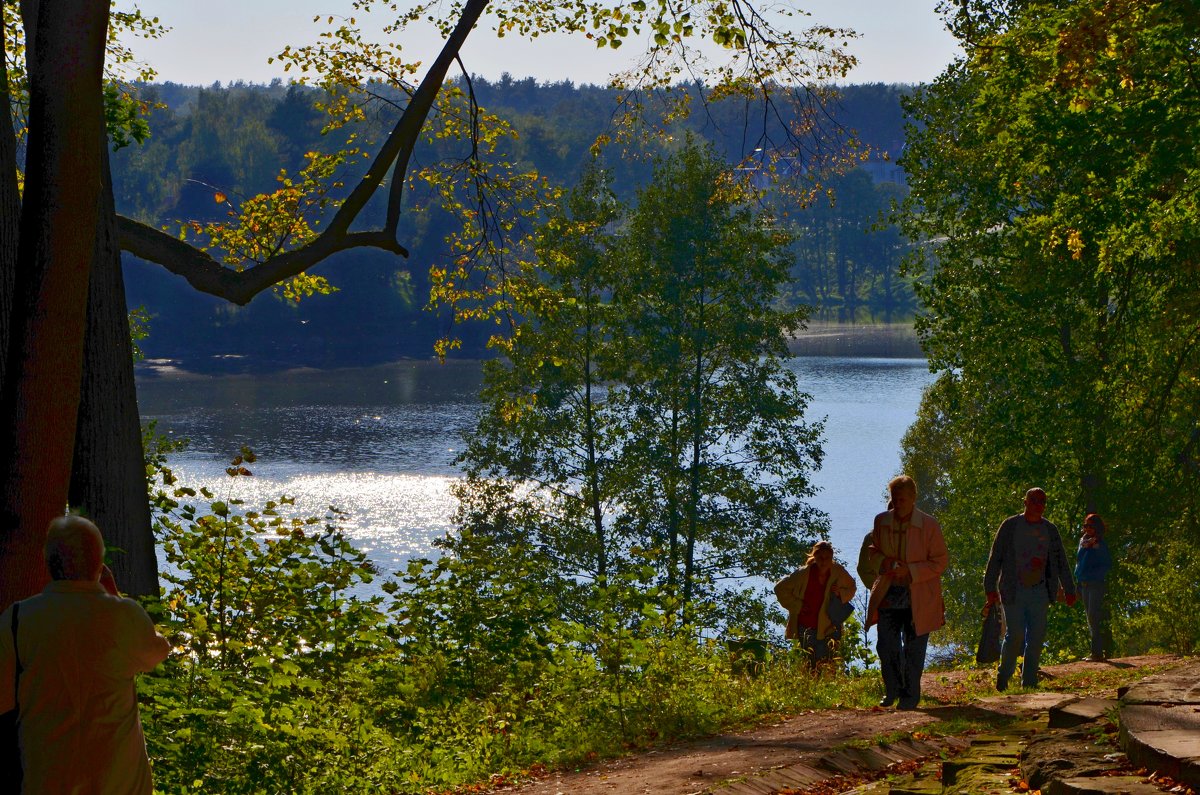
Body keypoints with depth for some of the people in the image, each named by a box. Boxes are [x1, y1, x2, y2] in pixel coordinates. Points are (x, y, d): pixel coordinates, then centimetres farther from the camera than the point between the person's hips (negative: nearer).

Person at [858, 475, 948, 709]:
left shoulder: (929, 525, -9)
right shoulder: (881, 521, 2)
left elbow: (940, 561, -6)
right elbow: (872, 551, 16)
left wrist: (910, 571, -19)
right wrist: (883, 562, -8)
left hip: (919, 598, -3)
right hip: (888, 594, 3)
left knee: (914, 648, 4)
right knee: (885, 645, -1)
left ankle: (910, 695, 18)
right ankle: (892, 690, 20)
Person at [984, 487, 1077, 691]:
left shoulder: (1050, 530, 10)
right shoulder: (1010, 526, 0)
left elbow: (1061, 562, 15)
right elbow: (995, 558, -1)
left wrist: (1069, 590, 11)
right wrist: (990, 587, -7)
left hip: (1039, 592, 3)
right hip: (1014, 591, -3)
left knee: (1036, 639, 1)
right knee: (1015, 635, -9)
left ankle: (1029, 683, 8)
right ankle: (1003, 677, 10)